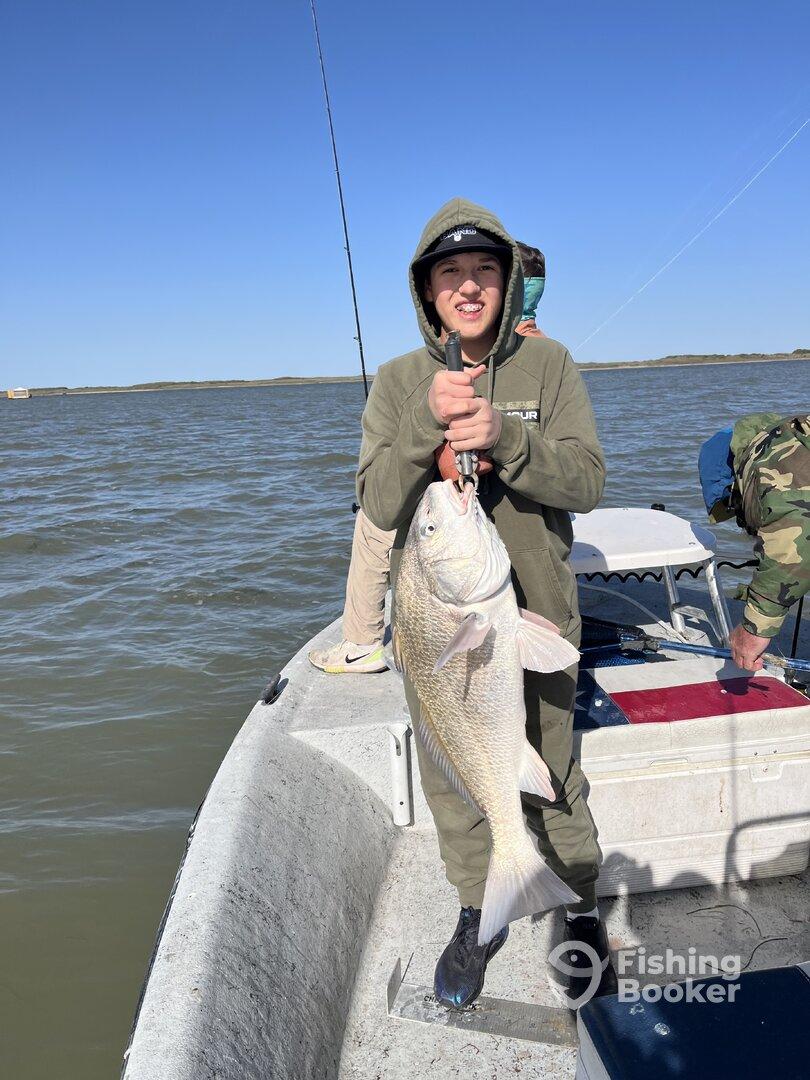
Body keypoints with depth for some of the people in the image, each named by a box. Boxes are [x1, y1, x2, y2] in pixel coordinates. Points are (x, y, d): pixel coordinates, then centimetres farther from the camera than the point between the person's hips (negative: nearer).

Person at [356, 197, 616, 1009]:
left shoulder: (548, 364, -3)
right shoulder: (398, 381, -2)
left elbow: (586, 482, -11)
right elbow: (379, 505, -11)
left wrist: (504, 437, -29)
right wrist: (426, 422, -27)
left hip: (534, 612, -1)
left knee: (550, 777, 13)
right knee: (451, 779, 16)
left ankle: (580, 910, 40)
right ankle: (477, 915, 41)